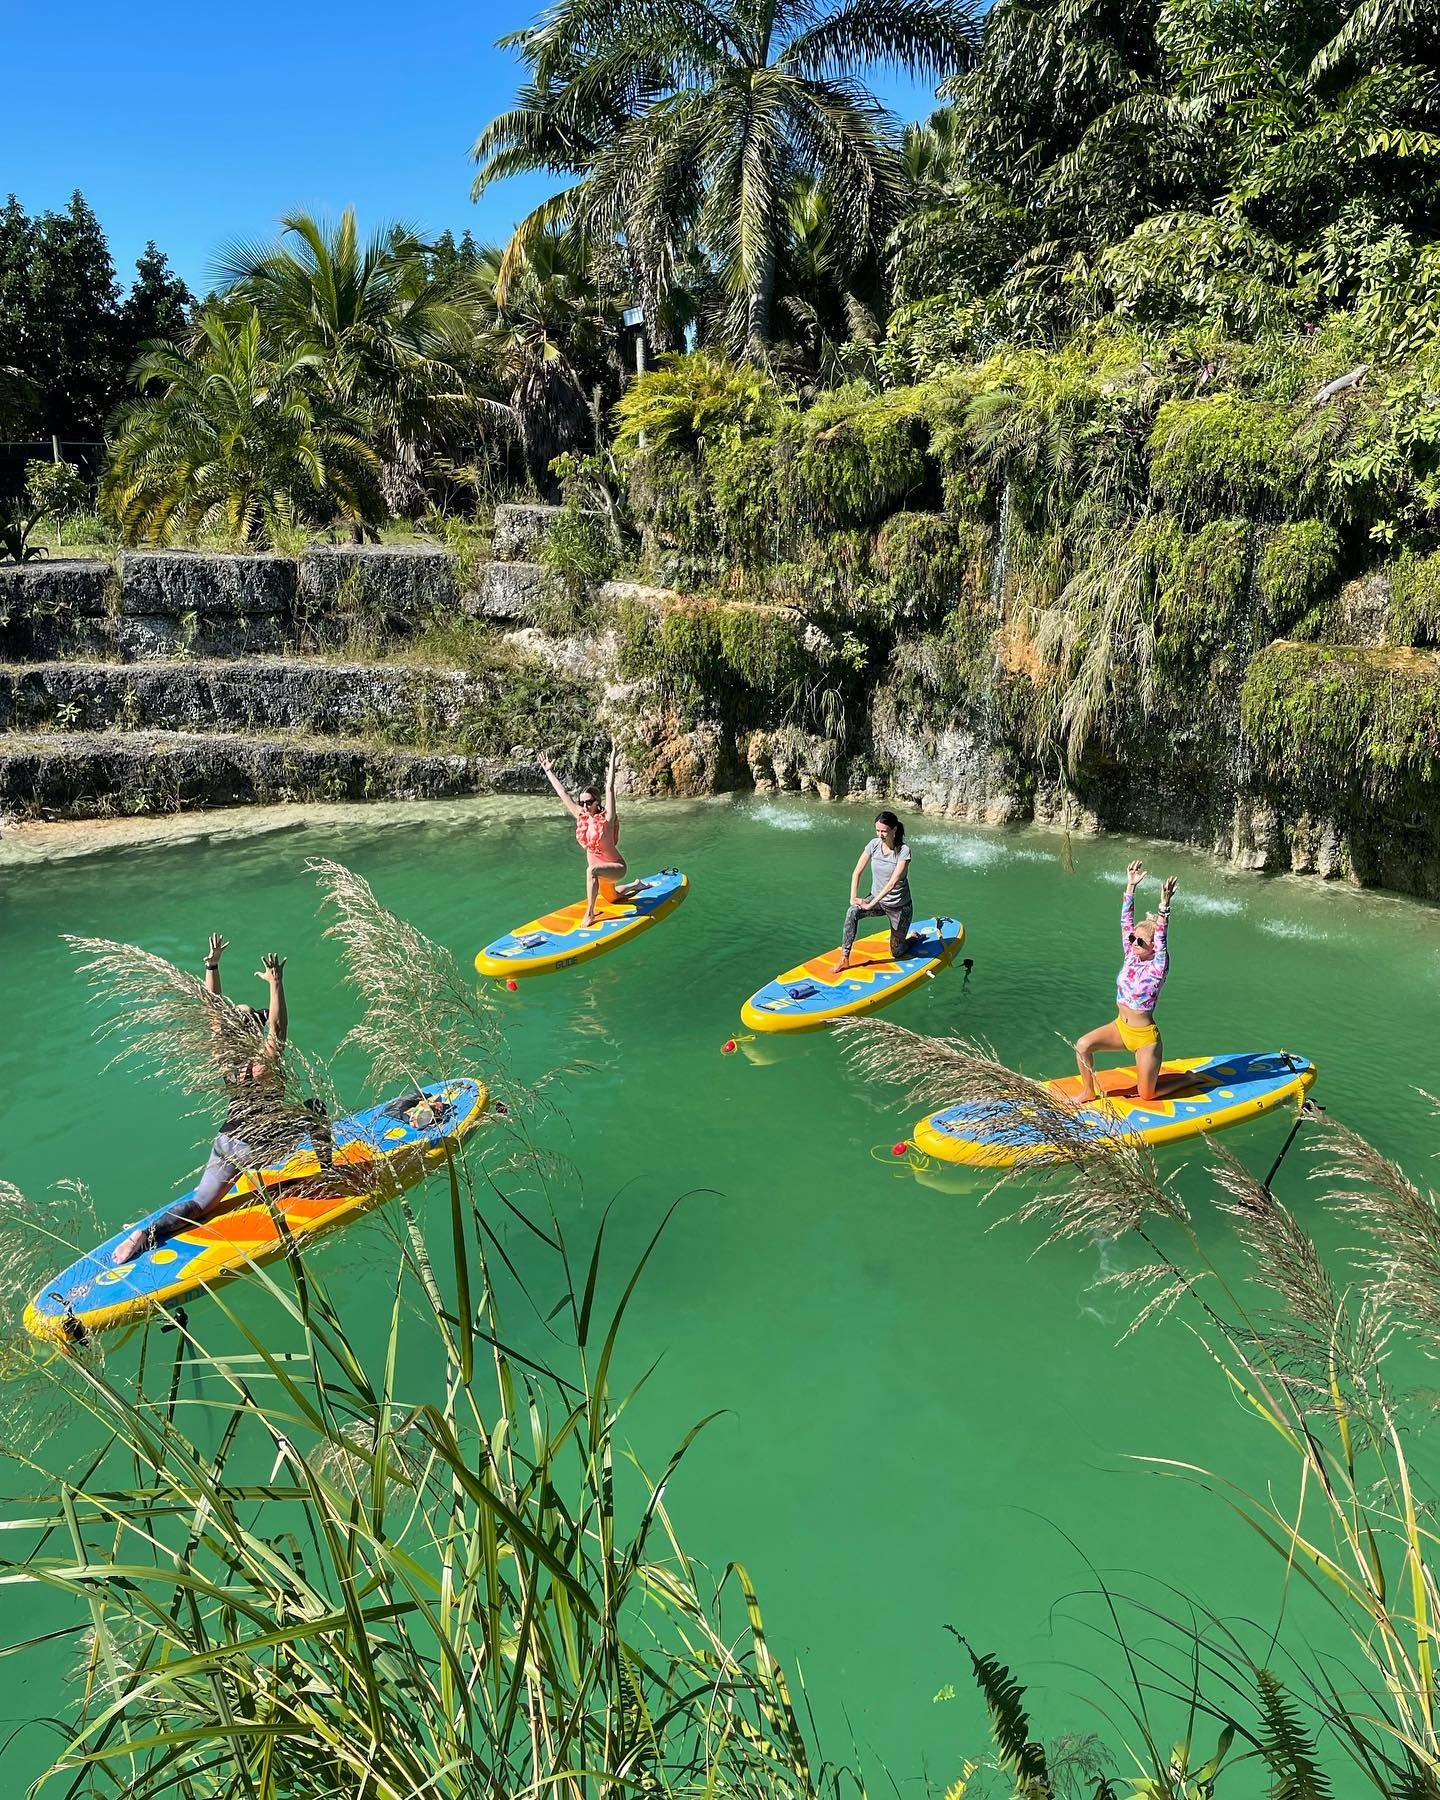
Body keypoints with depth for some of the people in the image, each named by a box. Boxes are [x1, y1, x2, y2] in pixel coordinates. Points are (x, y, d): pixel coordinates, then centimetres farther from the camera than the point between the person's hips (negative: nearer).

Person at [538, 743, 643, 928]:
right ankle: (636, 885, 59)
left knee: (592, 870, -39)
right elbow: (562, 793, 1)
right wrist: (548, 771, 3)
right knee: (611, 898, 31)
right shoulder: (581, 817, -2)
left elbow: (609, 789, -27)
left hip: (616, 868, -8)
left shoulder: (606, 817, -18)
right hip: (602, 871, 8)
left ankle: (589, 913, -32)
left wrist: (612, 764, -32)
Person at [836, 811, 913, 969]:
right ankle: (844, 959, -23)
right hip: (876, 899, 3)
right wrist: (853, 897, -19)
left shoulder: (903, 850, -21)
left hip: (899, 906, -3)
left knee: (897, 953, 6)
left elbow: (893, 881, -28)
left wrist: (871, 904, -31)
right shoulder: (874, 844, -8)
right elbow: (857, 872, -6)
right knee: (852, 912, -29)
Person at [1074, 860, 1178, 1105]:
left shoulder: (1158, 967, -17)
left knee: (1147, 1095, 5)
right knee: (1083, 1045, -19)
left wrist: (1164, 906, -46)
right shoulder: (1130, 956, -2)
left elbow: (1162, 938, -33)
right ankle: (1088, 1091, 4)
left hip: (1145, 1036, -5)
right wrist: (1130, 886, -16)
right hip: (1120, 1028, 5)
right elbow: (1126, 921, -8)